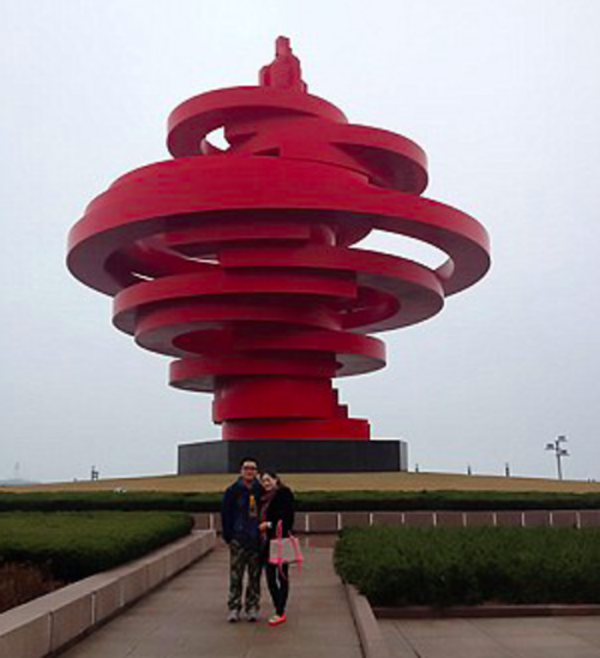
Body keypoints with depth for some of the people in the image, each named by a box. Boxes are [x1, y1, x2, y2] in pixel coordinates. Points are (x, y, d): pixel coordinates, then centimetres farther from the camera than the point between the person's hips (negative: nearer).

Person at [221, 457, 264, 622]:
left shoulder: (261, 491, 6)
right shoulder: (232, 491, 0)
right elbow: (225, 514, 1)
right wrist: (228, 536, -4)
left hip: (257, 540, 2)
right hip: (238, 540, -2)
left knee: (255, 576, 6)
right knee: (236, 576, -2)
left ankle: (252, 607, 16)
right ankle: (234, 608, 7)